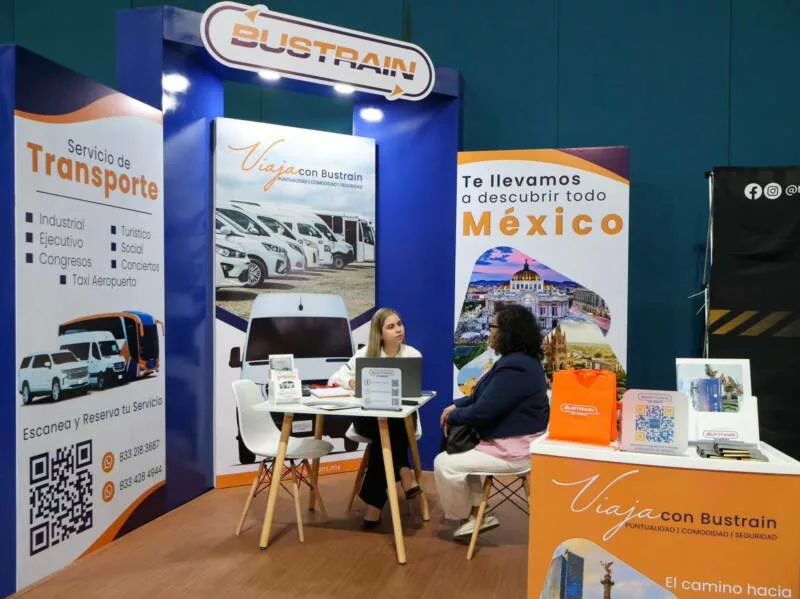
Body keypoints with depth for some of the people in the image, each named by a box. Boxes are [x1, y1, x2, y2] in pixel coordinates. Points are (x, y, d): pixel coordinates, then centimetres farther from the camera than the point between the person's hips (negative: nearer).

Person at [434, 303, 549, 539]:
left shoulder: (514, 369, -26)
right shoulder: (519, 361, 10)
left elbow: (482, 411, -25)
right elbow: (485, 397, 16)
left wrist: (452, 417, -8)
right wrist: (456, 406, 2)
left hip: (513, 451, -11)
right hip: (513, 442, 11)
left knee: (444, 464, -7)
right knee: (459, 453, 23)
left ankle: (465, 517, 15)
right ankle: (477, 514, 19)